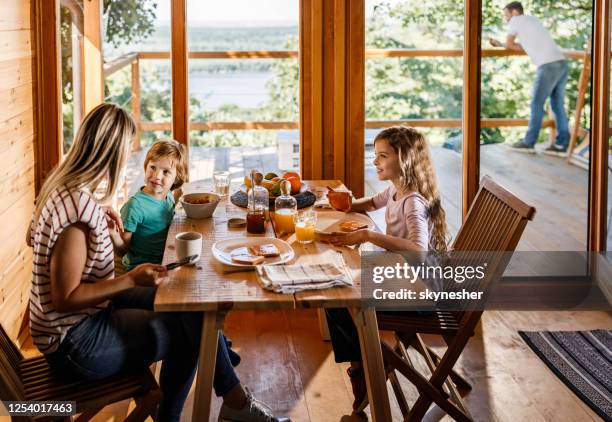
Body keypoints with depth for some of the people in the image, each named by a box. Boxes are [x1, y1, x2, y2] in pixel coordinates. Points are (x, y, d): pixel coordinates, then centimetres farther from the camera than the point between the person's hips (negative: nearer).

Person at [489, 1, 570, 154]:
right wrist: (499, 43, 34)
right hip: (561, 63, 8)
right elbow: (524, 48, 30)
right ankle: (562, 144, 7)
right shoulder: (533, 19, 28)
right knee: (558, 105, 9)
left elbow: (509, 44, 17)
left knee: (537, 104, 0)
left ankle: (528, 143, 5)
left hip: (548, 66, -8)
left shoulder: (516, 20, 4)